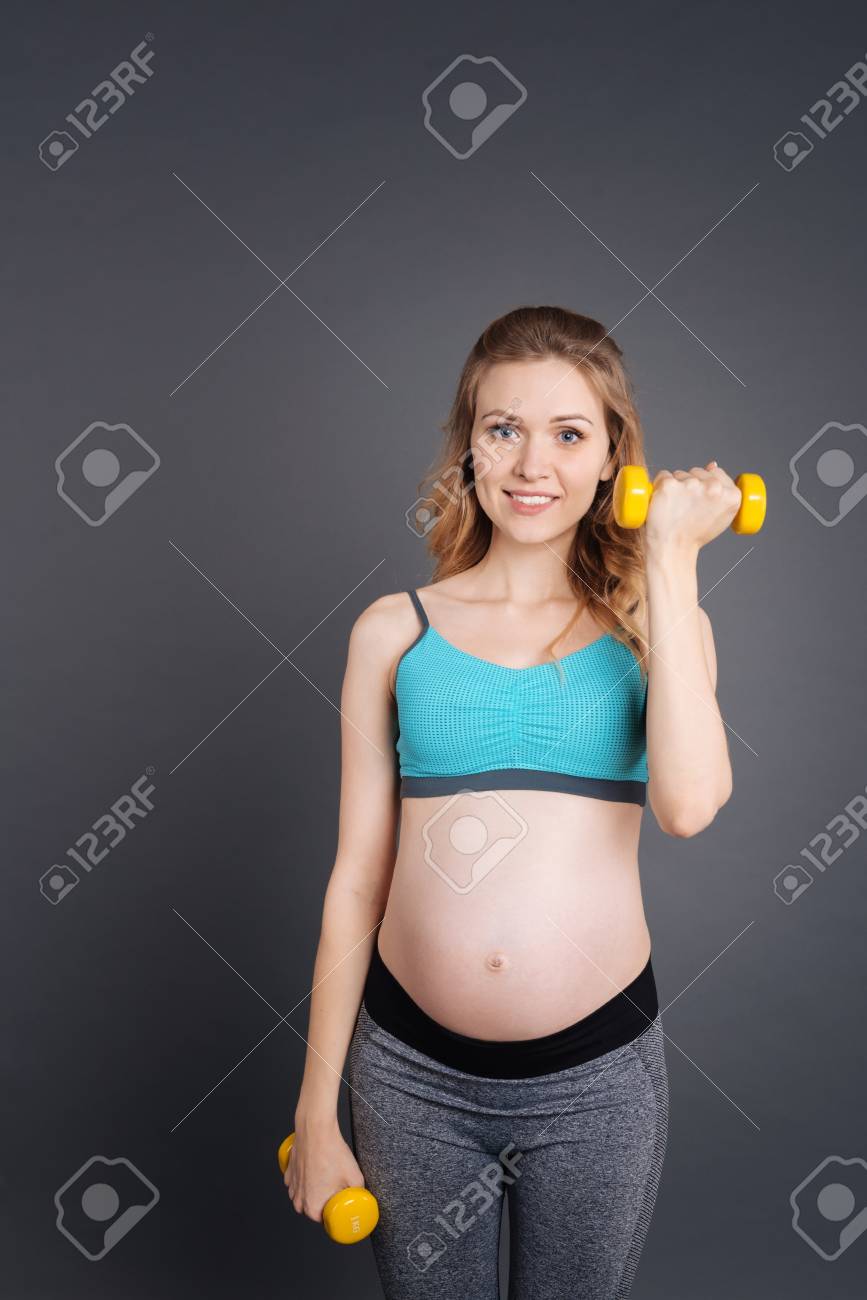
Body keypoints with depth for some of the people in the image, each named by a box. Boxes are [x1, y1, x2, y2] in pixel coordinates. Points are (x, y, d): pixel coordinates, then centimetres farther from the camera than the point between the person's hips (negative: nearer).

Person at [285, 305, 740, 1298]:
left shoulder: (653, 623, 1)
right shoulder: (395, 630, 1)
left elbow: (687, 802, -19)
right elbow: (356, 879, 3)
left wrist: (671, 558, -12)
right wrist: (317, 1111, 6)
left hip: (595, 1077, 0)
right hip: (410, 1070, 1)